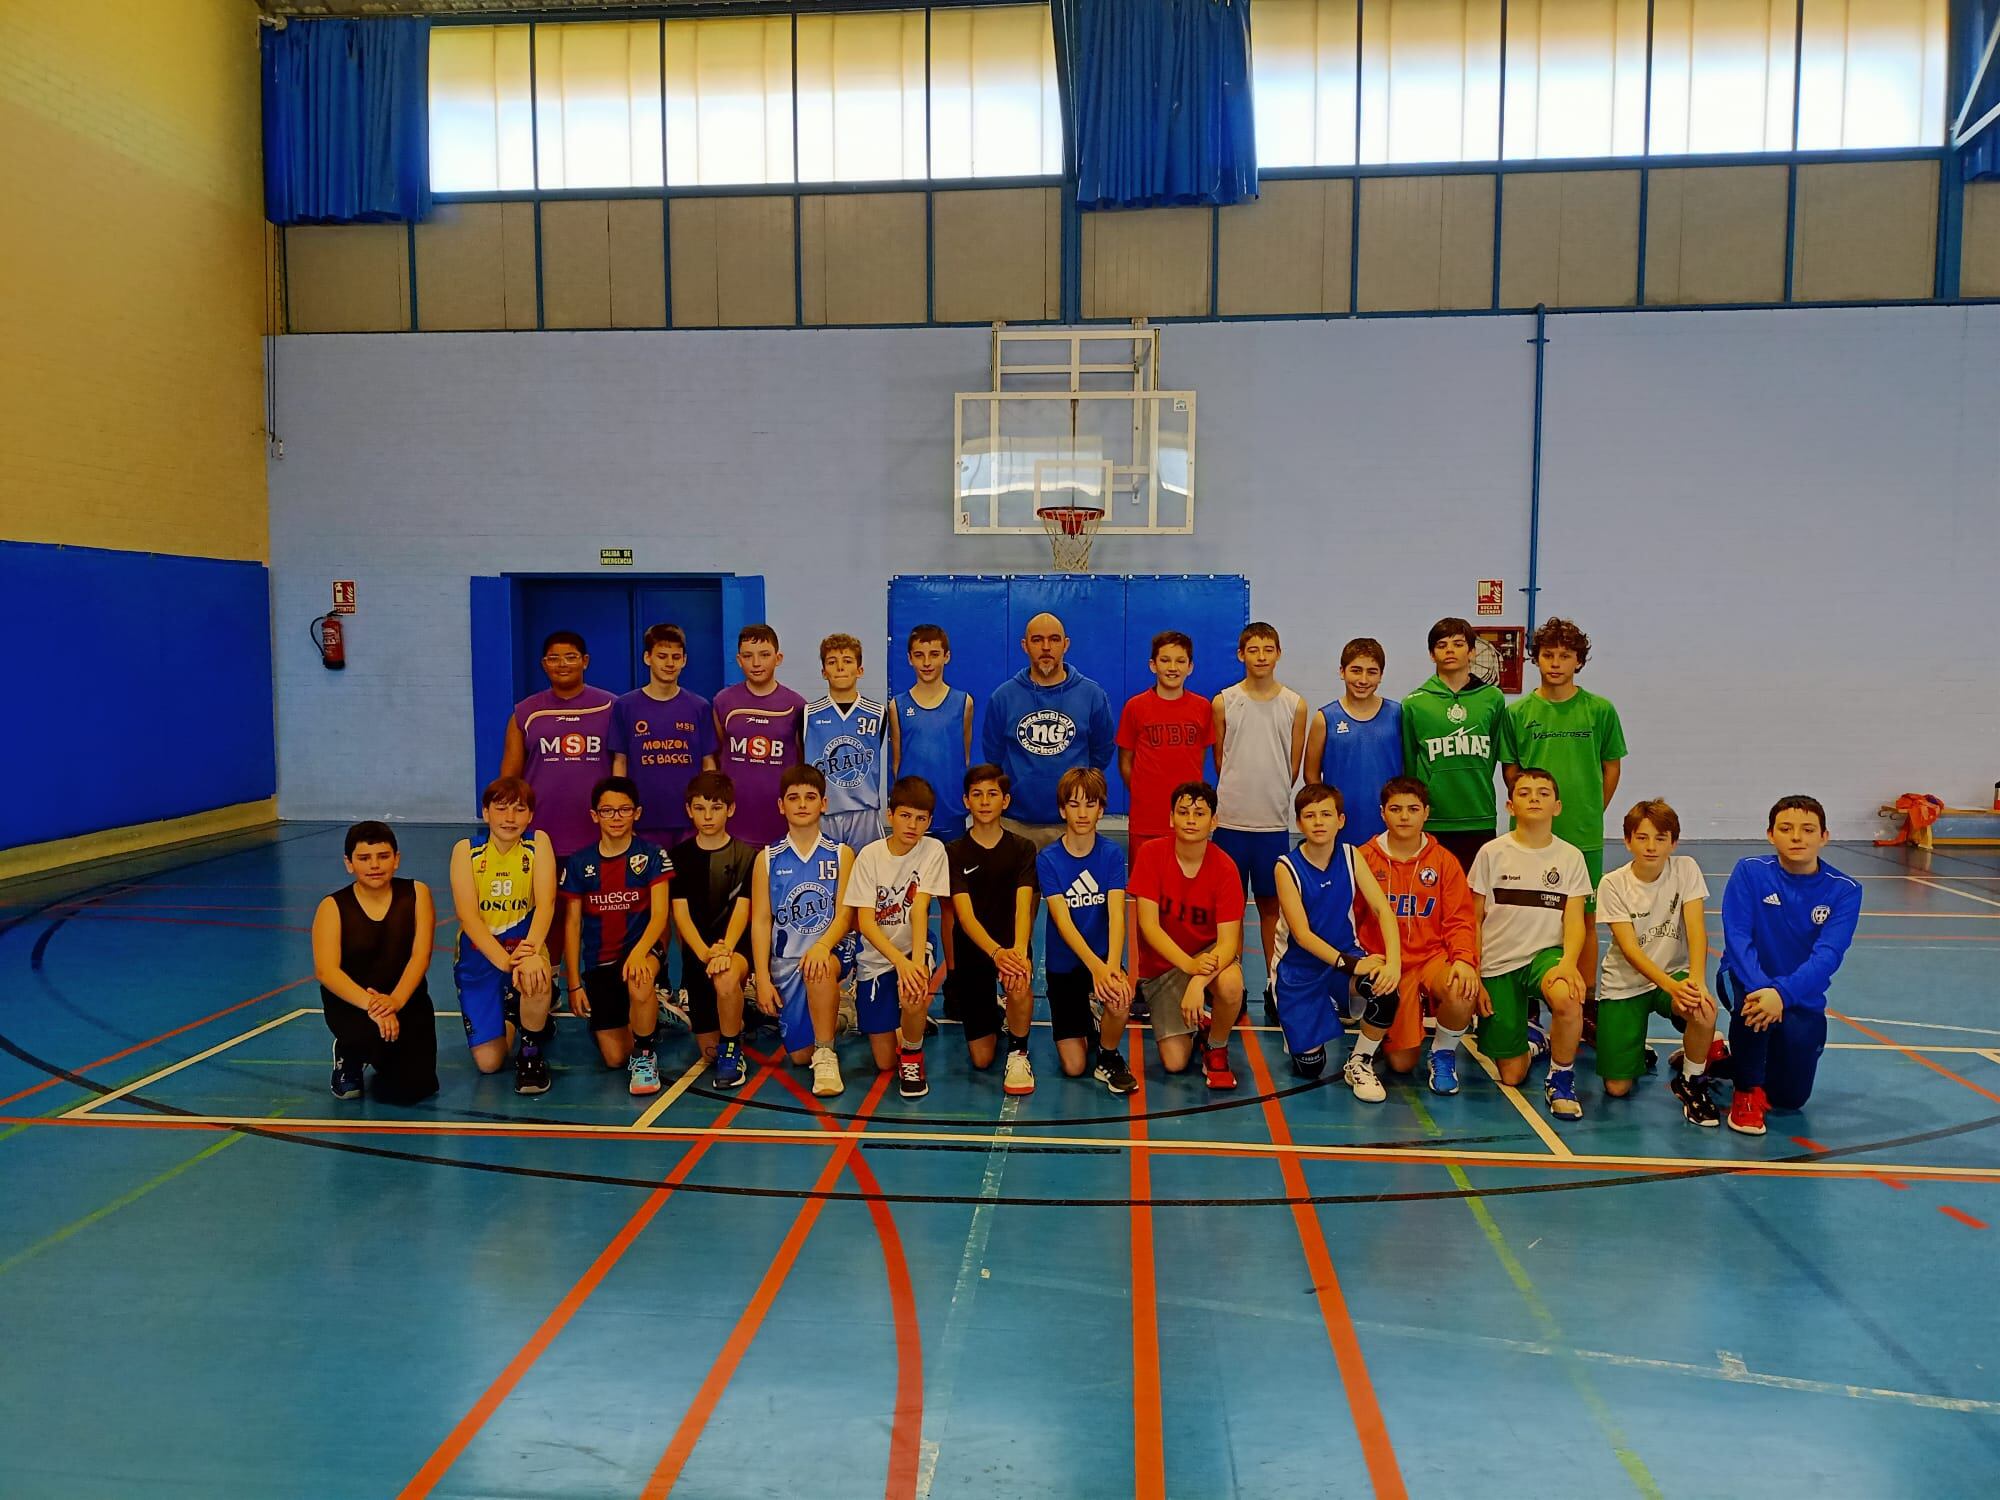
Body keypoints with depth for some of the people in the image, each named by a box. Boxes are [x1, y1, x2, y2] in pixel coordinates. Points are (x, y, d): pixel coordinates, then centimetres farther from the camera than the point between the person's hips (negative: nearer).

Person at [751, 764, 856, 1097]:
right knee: (799, 1054, 0)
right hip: (786, 960, 3)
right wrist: (763, 979, -6)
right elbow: (761, 922, 2)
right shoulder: (768, 859, 5)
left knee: (819, 969, -40)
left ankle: (826, 1054, -21)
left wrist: (821, 947, -27)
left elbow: (844, 915, -6)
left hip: (831, 951, -2)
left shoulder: (841, 854, 2)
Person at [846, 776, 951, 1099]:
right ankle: (907, 1023, 35)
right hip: (877, 956, 1)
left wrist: (916, 960, -36)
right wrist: (899, 961, -32)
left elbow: (920, 907, -21)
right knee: (885, 1063, 0)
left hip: (913, 950, -1)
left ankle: (912, 1058, -5)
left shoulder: (933, 850, -10)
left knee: (913, 995, -36)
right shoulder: (870, 855, -10)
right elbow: (865, 921, -16)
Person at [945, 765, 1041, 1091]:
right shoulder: (954, 853, -5)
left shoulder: (1023, 848, -3)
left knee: (1020, 984, -38)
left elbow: (1023, 906, -18)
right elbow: (964, 914, -18)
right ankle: (991, 1016, 37)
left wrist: (1019, 950, -39)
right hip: (972, 948, 1)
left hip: (1012, 944, 0)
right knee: (981, 1059, 1)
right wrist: (996, 952, -38)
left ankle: (1018, 1054, -9)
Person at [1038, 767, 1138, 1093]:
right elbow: (1062, 920, -19)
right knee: (1073, 1067, -4)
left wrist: (1112, 965, -36)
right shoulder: (1047, 859, -9)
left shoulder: (1112, 854, -7)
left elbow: (1116, 914, -18)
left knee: (1120, 1000, -35)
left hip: (1104, 956, 0)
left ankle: (1109, 1059, -3)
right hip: (1064, 963, 0)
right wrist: (1095, 966, -34)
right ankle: (1086, 1022, 32)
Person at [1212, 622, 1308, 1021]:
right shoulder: (1224, 702, 2)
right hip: (1231, 819, 0)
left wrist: (1270, 799, 10)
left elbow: (1293, 766, 9)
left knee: (1272, 905, 8)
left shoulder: (1295, 705, 3)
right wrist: (1238, 795, 10)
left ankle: (1273, 986, 16)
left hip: (1274, 822, 0)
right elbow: (1220, 760, 9)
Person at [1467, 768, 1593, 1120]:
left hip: (1546, 953, 0)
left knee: (1567, 998, -38)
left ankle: (1561, 1077, -10)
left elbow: (1574, 921, -4)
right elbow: (1474, 920, 3)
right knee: (1511, 1076, -3)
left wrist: (1568, 962, -24)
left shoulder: (1570, 857, 2)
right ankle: (1529, 1041, 34)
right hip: (1498, 963, 0)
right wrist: (1473, 977, -2)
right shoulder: (1492, 853, -1)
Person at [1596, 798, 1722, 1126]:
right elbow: (1630, 949, -19)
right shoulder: (1612, 884, -13)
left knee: (1704, 1009, -36)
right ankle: (1635, 1050, 29)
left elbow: (1696, 927, -18)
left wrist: (1695, 980, -35)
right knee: (1617, 1088, -9)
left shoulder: (1685, 869, -8)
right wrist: (1672, 986, -36)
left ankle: (1690, 1081, -5)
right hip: (1624, 984, -1)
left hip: (1673, 974, 1)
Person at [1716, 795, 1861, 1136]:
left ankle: (1729, 1058, 32)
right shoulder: (1749, 872, -12)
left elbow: (1828, 955, -23)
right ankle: (1748, 1092, -14)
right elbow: (1736, 937, -20)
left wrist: (1783, 992, -40)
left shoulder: (1844, 890, -10)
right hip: (1744, 977, -2)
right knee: (1753, 998, -38)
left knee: (1790, 1098, -3)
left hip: (1803, 998, 2)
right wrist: (1761, 988, -39)